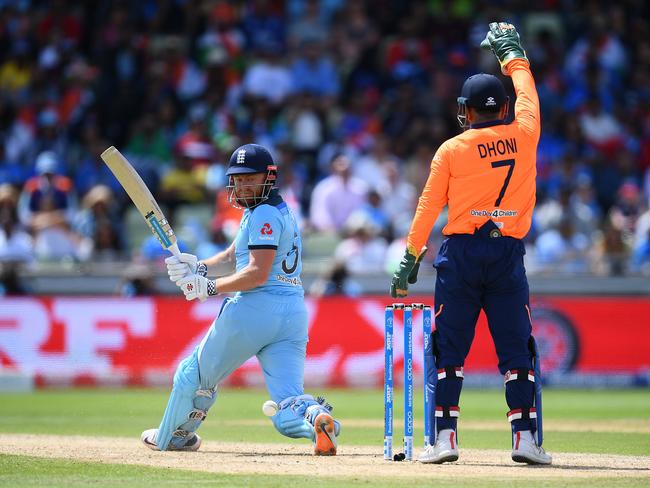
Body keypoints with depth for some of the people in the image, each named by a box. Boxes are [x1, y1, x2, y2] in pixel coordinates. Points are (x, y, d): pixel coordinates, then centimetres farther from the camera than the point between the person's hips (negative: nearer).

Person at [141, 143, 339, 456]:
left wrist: (210, 287, -15)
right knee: (286, 411, -2)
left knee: (195, 373, 16)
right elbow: (231, 257, 23)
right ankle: (315, 415, -34)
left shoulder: (264, 214, -9)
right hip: (294, 313, 9)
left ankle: (172, 437, 34)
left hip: (254, 308, -9)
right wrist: (197, 268, 7)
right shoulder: (266, 211, 22)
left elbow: (257, 273, -18)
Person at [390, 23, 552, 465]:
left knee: (449, 349, 4)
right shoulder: (524, 135, 2)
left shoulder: (451, 150, -1)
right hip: (509, 254, 1)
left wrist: (411, 258, 6)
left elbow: (428, 208, -1)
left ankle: (444, 438, -1)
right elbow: (527, 93, 21)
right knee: (517, 349, 4)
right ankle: (526, 438, -3)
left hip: (461, 254, -1)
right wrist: (513, 54, 37)